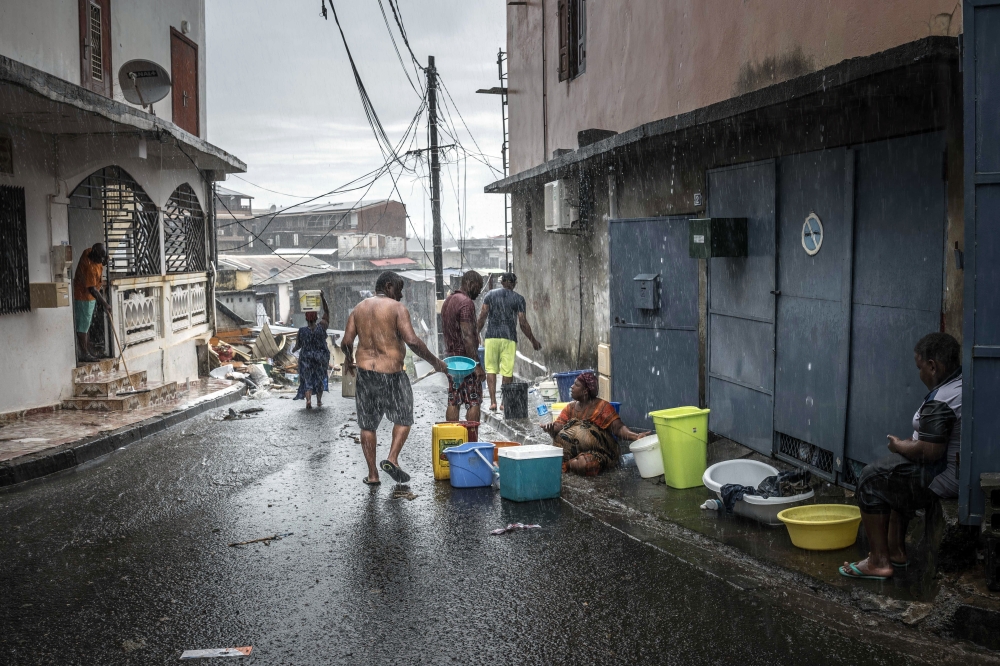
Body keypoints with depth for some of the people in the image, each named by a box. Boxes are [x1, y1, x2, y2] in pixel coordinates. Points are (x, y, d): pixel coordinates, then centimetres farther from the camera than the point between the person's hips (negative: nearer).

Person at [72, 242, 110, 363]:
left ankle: (87, 351, 23)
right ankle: (84, 354, 4)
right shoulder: (90, 267, -31)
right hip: (84, 296, -10)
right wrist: (105, 304, -24)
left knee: (86, 325, 15)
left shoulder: (89, 252, -6)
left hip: (88, 296, 10)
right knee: (83, 326, -2)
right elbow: (92, 289, -28)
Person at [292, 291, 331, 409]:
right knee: (320, 378, 17)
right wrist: (323, 299, -5)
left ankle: (308, 399, -14)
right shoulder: (321, 326, -12)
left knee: (307, 379, 7)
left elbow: (298, 345, -2)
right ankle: (319, 400, 24)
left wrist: (294, 349, 20)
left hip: (306, 358, -1)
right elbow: (327, 312, -3)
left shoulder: (302, 331, -11)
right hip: (321, 358, 1)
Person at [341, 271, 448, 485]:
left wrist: (349, 360, 22)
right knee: (403, 419, 14)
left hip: (365, 371, 4)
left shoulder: (358, 309, 9)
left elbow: (346, 342, 3)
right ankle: (392, 458, -4)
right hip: (392, 372, -4)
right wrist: (434, 362, -9)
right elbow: (412, 341, -17)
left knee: (367, 425, 13)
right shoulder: (397, 308, -6)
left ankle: (372, 474, 13)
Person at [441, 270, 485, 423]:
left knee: (453, 402, 9)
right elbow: (467, 336, -21)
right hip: (466, 359, -9)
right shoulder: (466, 302, -14)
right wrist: (477, 365, -21)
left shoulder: (448, 301, 15)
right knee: (474, 402, -4)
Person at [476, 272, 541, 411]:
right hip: (509, 338, -1)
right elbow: (523, 323, 0)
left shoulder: (491, 294, 8)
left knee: (491, 369, 6)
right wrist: (534, 341, 10)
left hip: (491, 337, 1)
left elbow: (482, 317, 1)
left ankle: (493, 401, -3)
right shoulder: (518, 298, 3)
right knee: (507, 372, 4)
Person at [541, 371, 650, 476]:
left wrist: (635, 436, -32)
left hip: (596, 452, -4)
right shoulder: (570, 407, 10)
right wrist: (551, 428, -25)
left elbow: (618, 428, -13)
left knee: (585, 463, -35)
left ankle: (566, 464, -8)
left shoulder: (602, 406, -5)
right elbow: (558, 426, -1)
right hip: (573, 452, 4)